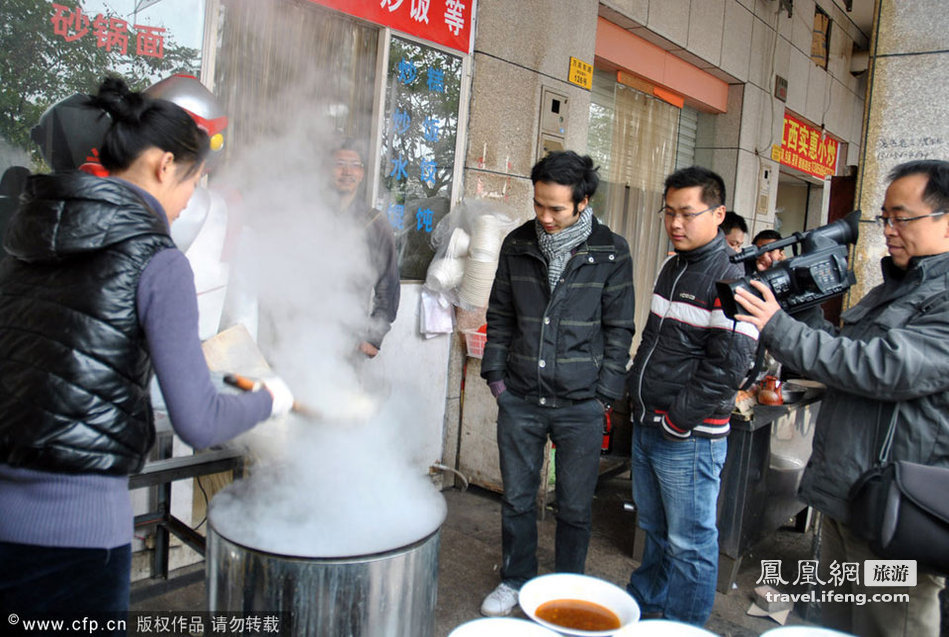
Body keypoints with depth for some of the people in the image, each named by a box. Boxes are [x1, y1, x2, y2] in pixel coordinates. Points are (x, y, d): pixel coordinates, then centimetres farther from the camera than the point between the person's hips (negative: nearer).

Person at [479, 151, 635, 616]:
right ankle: (515, 580, 34)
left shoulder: (610, 251, -5)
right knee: (517, 498, 13)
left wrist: (604, 395, -4)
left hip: (580, 404, -2)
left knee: (575, 507, 9)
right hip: (520, 399, 3)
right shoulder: (517, 245, 3)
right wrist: (495, 374, 5)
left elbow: (618, 328, -1)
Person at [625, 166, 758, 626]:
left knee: (689, 541, 7)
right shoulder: (670, 268, 11)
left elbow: (726, 367, -20)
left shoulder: (729, 279, -15)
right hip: (646, 427, 8)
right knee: (653, 528, 22)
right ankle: (646, 601, 40)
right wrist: (637, 395, 13)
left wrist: (676, 422, -16)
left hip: (689, 438, -8)